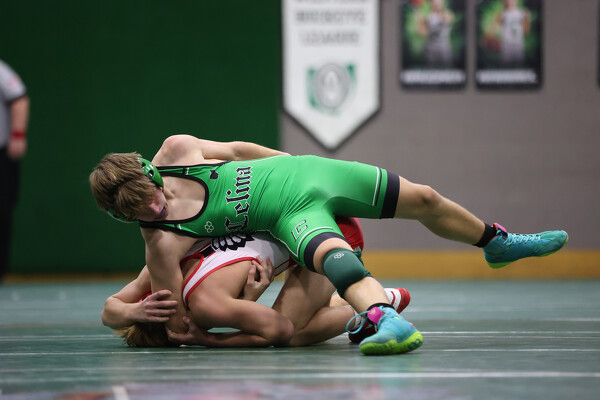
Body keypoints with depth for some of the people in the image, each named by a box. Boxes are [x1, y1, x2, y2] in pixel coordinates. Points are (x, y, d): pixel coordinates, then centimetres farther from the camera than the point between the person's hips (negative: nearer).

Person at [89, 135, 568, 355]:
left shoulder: (175, 150, -11)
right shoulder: (162, 244, -23)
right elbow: (179, 323, -19)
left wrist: (290, 158, 14)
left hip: (300, 170, 6)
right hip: (293, 213, -5)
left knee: (423, 200, 11)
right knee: (332, 255, -41)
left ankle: (497, 243, 39)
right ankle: (388, 321, -66)